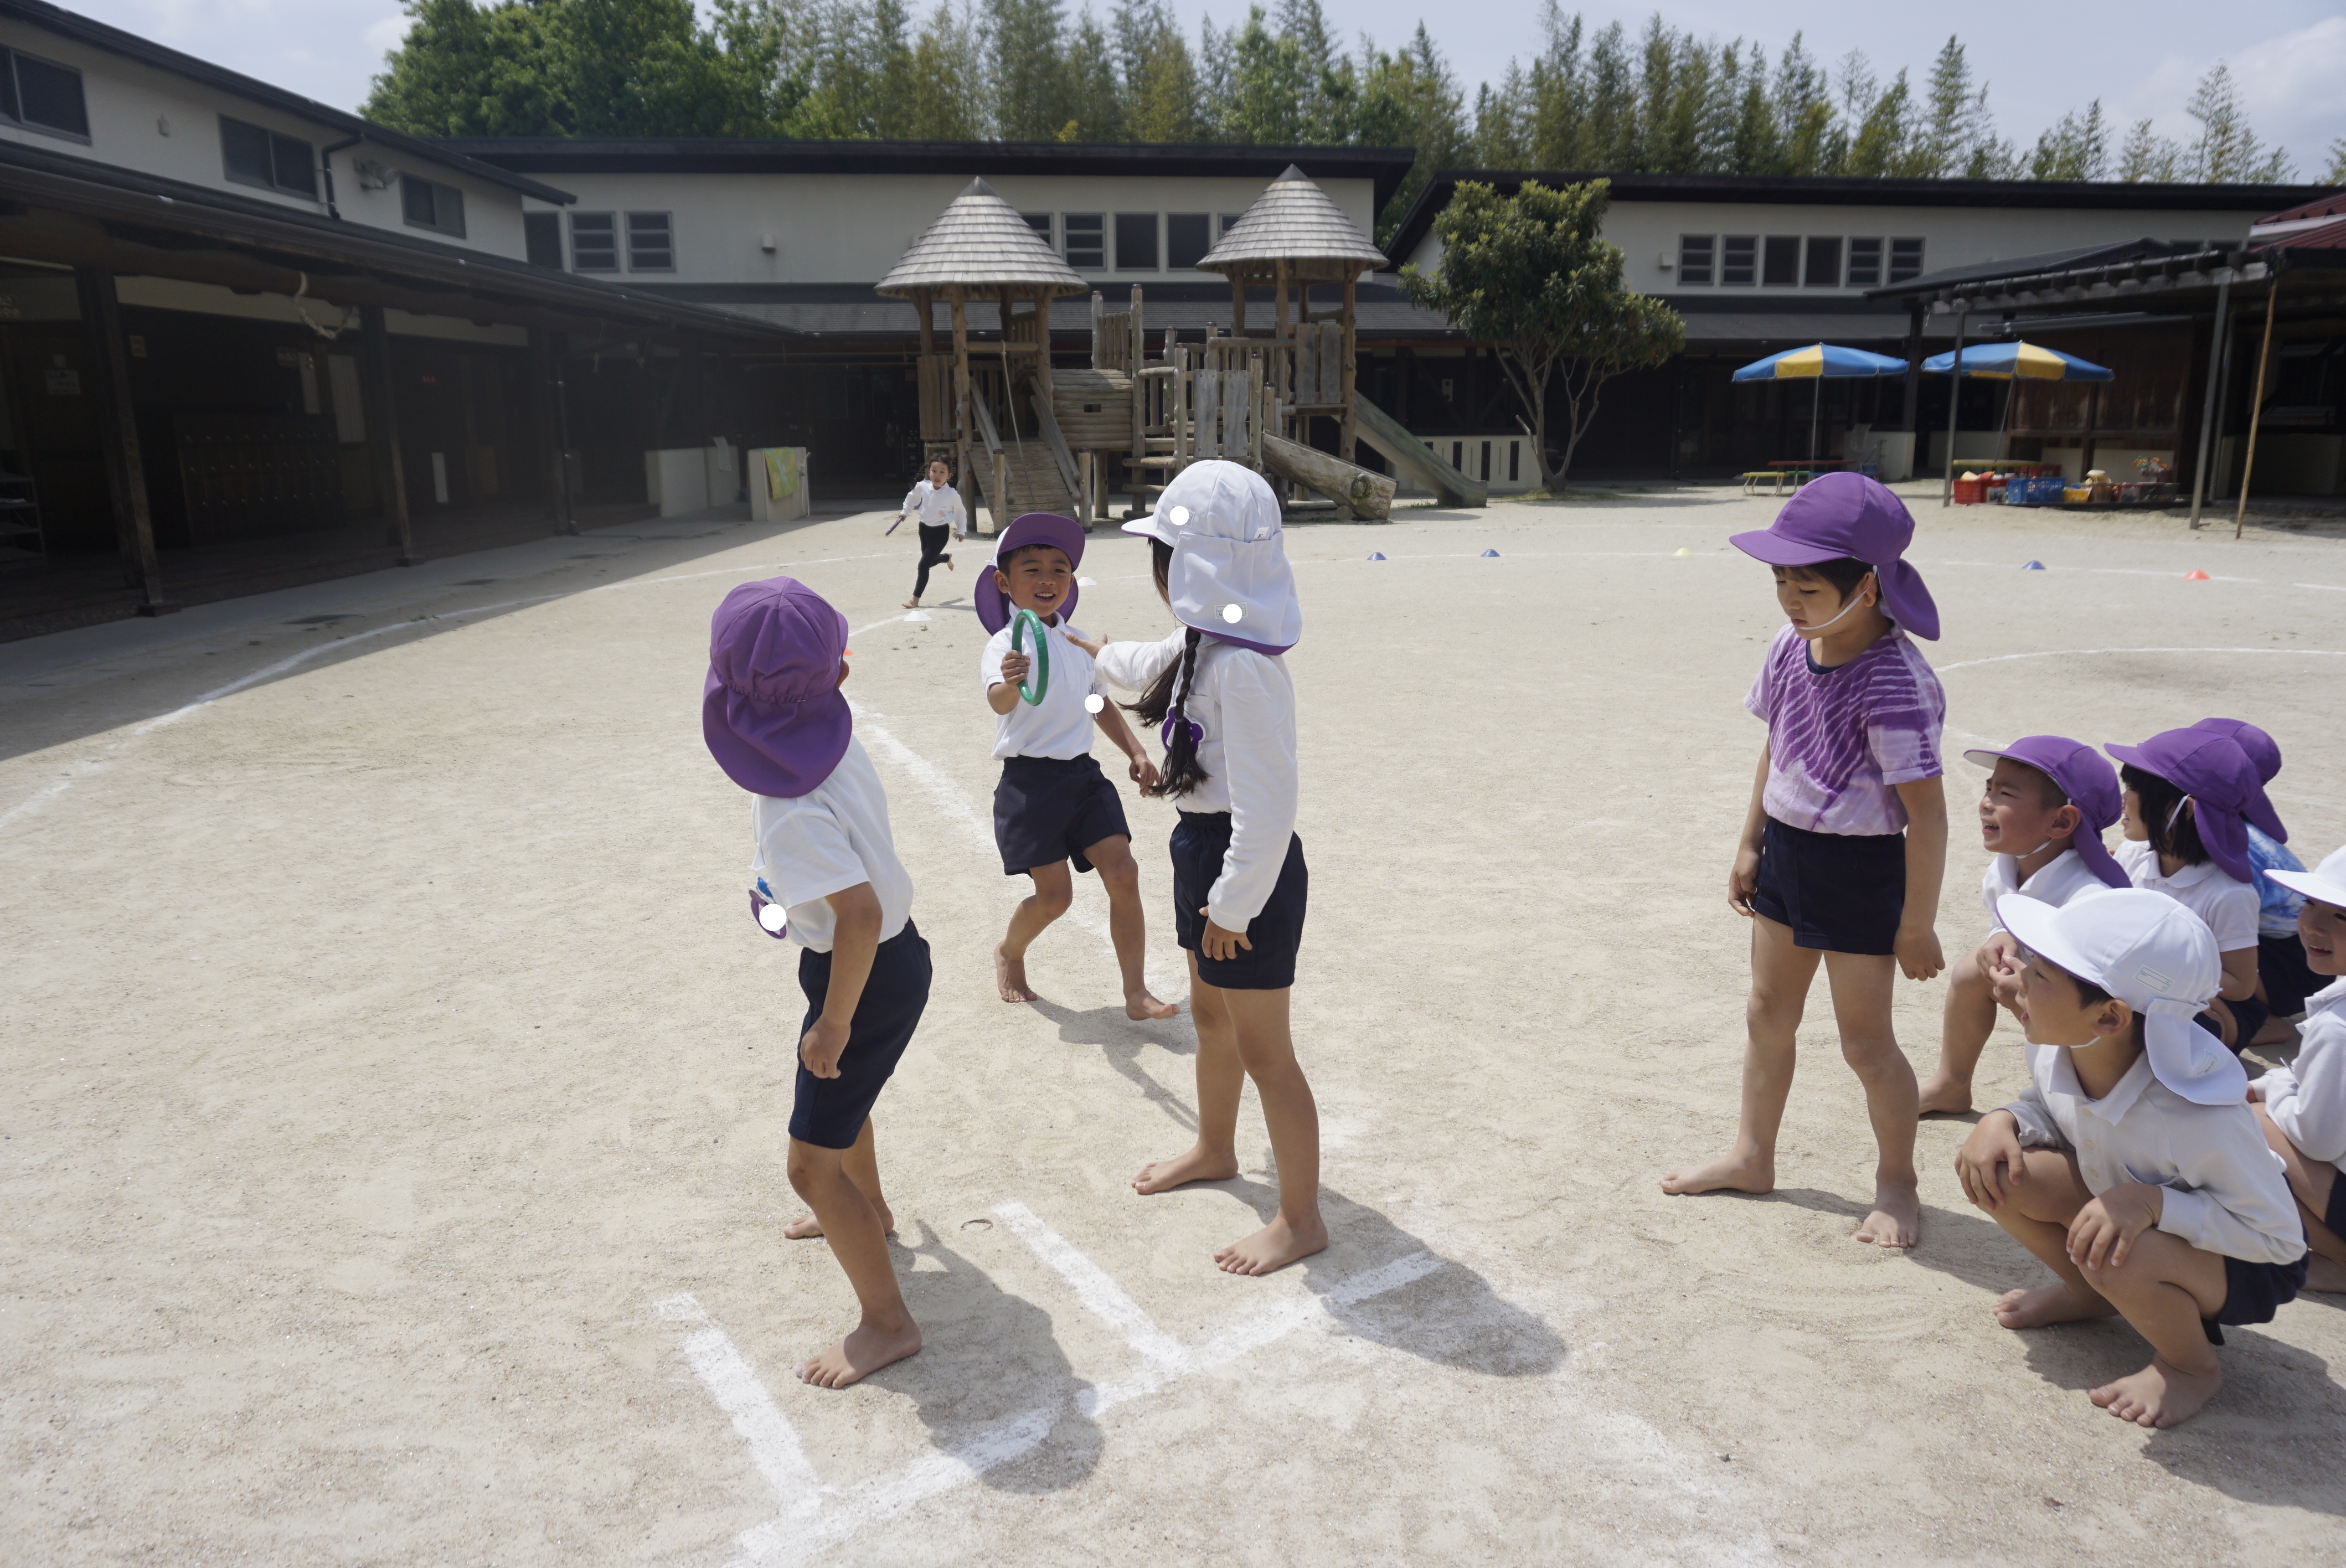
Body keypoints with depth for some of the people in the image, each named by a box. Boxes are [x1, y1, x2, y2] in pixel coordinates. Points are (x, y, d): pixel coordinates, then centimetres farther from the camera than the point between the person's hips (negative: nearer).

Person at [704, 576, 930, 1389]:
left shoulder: (792, 810, -32)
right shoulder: (833, 741, -8)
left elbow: (859, 913, -38)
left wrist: (833, 1024, -25)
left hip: (869, 975, -9)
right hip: (892, 953, 9)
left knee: (812, 1163, 4)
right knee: (837, 1096, 33)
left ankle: (887, 1322, 19)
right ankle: (866, 1212, 59)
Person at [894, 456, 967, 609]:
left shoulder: (952, 495, -22)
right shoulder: (923, 487, -13)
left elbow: (961, 512, -4)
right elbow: (912, 497, 11)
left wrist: (961, 531, 4)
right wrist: (905, 511, 18)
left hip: (940, 532, -5)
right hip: (924, 528, 5)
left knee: (924, 564, -10)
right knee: (930, 561, 23)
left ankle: (916, 599, 1)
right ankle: (947, 557, 59)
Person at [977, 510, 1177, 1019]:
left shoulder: (1078, 643, 9)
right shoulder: (1005, 646, -11)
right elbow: (999, 701, -33)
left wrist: (1136, 752, 14)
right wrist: (1009, 684, -56)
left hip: (1083, 773, 5)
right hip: (1030, 781, -5)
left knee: (1123, 871, -8)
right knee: (1054, 894, -3)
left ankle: (1136, 993, 1)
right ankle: (1009, 953, 30)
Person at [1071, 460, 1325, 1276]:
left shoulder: (1244, 667, -29)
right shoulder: (1201, 643, 3)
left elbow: (1266, 804, -28)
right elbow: (1157, 664, 29)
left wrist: (1233, 904, -20)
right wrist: (1100, 651, 48)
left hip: (1246, 867, -10)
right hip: (1203, 845, 10)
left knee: (1263, 1049, 3)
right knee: (1211, 1015, 26)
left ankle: (1301, 1219, 21)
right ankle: (1214, 1150, 49)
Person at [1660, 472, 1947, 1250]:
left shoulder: (1894, 683, -25)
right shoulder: (1791, 650, -4)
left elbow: (1927, 814, -21)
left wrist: (1916, 925, -17)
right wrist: (1750, 844, 14)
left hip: (1860, 871, -7)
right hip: (1787, 852, 7)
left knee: (1865, 1040, 7)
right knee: (1768, 1016, 18)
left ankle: (1897, 1184, 29)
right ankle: (1752, 1156, 35)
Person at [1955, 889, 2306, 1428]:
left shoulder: (2196, 1119, -39)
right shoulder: (2054, 1050, -21)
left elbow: (2280, 1238, -27)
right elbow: (2046, 1106, 3)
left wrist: (2152, 1202, -41)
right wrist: (2003, 1120, -20)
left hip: (2246, 1263, -6)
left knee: (2118, 1256, -37)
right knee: (2001, 1172, -17)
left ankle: (2193, 1364, -2)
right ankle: (2089, 1294, 13)